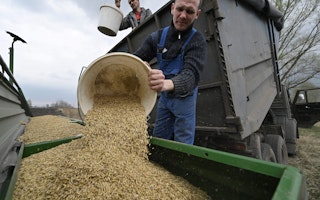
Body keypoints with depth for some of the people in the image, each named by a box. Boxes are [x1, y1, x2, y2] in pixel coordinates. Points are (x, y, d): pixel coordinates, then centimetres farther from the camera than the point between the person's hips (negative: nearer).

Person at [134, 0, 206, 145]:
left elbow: (192, 73, -32)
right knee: (158, 142, 16)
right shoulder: (157, 37, -4)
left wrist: (168, 83, -54)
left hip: (184, 97, -3)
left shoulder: (197, 41, -16)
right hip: (164, 96, 4)